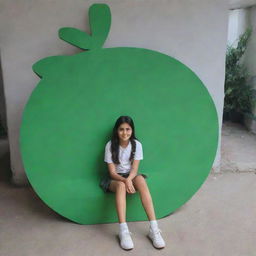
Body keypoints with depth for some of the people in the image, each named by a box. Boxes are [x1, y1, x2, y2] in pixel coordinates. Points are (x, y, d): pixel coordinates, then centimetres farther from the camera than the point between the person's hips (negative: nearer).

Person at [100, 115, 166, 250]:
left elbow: (134, 169, -10)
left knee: (141, 179, -34)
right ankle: (123, 231, -43)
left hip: (131, 176, 1)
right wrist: (125, 180, -32)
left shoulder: (137, 144, -6)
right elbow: (112, 172, -12)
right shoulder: (110, 145, -11)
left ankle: (154, 229, -38)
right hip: (115, 179, -1)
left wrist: (129, 179, -33)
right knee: (121, 185, -37)